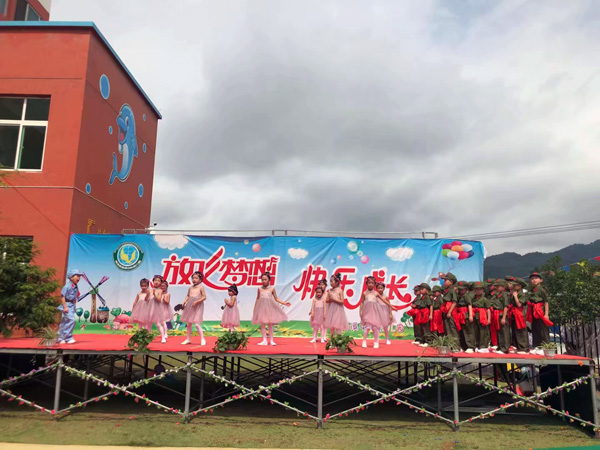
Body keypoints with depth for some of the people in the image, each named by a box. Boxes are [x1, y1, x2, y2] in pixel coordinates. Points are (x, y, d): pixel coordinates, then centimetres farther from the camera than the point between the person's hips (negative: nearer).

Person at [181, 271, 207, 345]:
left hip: (197, 307, -6)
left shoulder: (201, 287, -6)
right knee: (188, 323, 11)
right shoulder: (191, 287, 8)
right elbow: (188, 295, 18)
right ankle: (189, 339, 23)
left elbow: (204, 297, -10)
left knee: (197, 324, -12)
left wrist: (197, 301, -20)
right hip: (190, 306, 6)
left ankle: (202, 339, -2)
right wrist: (185, 301, 0)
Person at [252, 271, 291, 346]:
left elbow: (276, 299, 4)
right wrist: (255, 309, 10)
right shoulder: (260, 289, 4)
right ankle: (264, 340, 8)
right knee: (262, 324, 1)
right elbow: (257, 299, 11)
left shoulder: (272, 288, 1)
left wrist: (284, 303, -4)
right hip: (262, 307, 1)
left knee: (270, 324, 3)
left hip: (270, 307, -1)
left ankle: (271, 340, 10)